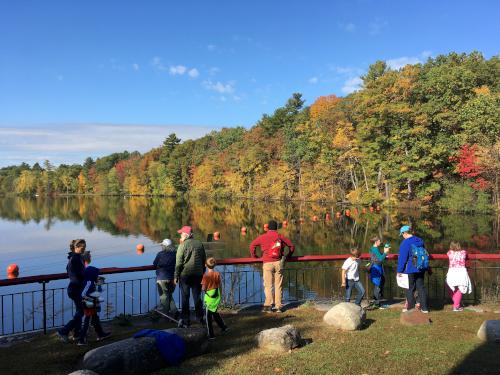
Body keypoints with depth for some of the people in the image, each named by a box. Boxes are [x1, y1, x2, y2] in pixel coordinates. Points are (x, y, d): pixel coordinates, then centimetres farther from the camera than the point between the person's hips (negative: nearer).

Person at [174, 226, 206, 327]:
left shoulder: (183, 245, -10)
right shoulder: (200, 244, 5)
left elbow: (179, 262, -11)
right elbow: (204, 260, 12)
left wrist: (176, 276, -4)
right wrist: (202, 272, 21)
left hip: (185, 274, -4)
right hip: (198, 274, 4)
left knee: (185, 298, 5)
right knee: (197, 297, 13)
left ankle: (185, 320, 9)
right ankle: (200, 318, 17)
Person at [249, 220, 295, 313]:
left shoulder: (263, 237, 2)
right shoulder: (280, 237, 8)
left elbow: (252, 245, 8)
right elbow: (291, 246, 14)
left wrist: (254, 256, 21)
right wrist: (288, 256, 28)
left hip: (267, 263, -2)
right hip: (278, 263, 2)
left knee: (268, 285, 1)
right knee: (278, 285, 7)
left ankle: (268, 305, -6)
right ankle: (278, 306, 8)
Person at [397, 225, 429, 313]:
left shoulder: (405, 243, -16)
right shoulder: (420, 241, 8)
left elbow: (402, 258, -16)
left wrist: (399, 270, -8)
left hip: (410, 270, -7)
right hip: (421, 269, 7)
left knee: (410, 289, 4)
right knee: (421, 287, 12)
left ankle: (411, 308, 9)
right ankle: (424, 308, 15)